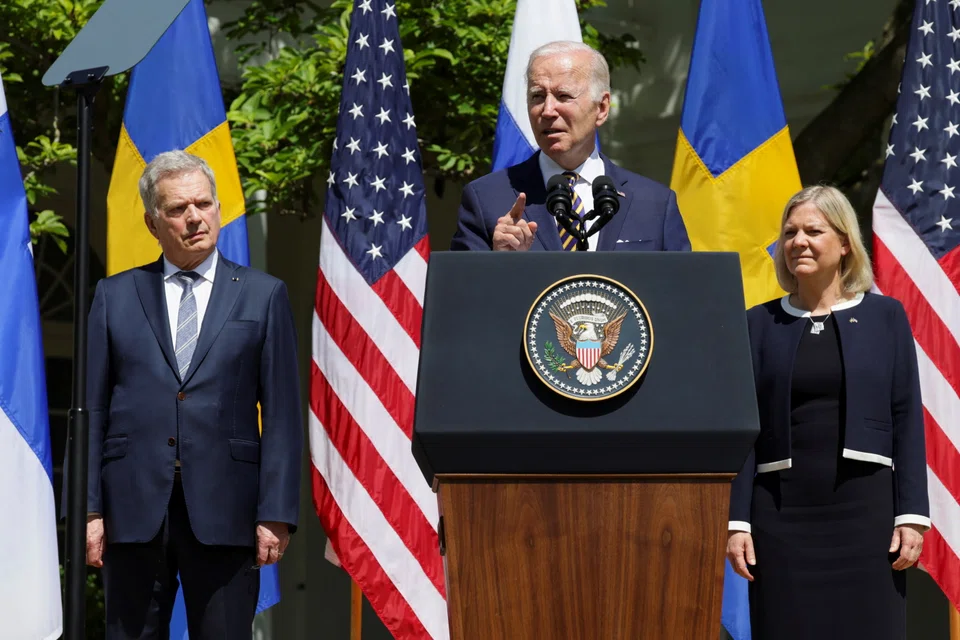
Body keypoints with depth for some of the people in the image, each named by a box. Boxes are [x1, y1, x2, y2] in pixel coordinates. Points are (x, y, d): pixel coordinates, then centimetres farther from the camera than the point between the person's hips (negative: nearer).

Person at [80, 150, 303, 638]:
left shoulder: (263, 296, 8)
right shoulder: (115, 296, 11)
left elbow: (281, 414, 4)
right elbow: (91, 409, 8)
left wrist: (276, 514, -4)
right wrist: (88, 508, 0)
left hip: (223, 511, -1)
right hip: (134, 507, 1)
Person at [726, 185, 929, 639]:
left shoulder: (885, 316, 6)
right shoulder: (760, 324, 8)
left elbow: (907, 420, 3)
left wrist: (912, 515, -4)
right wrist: (737, 521, -1)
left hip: (865, 509, -1)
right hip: (782, 512, 1)